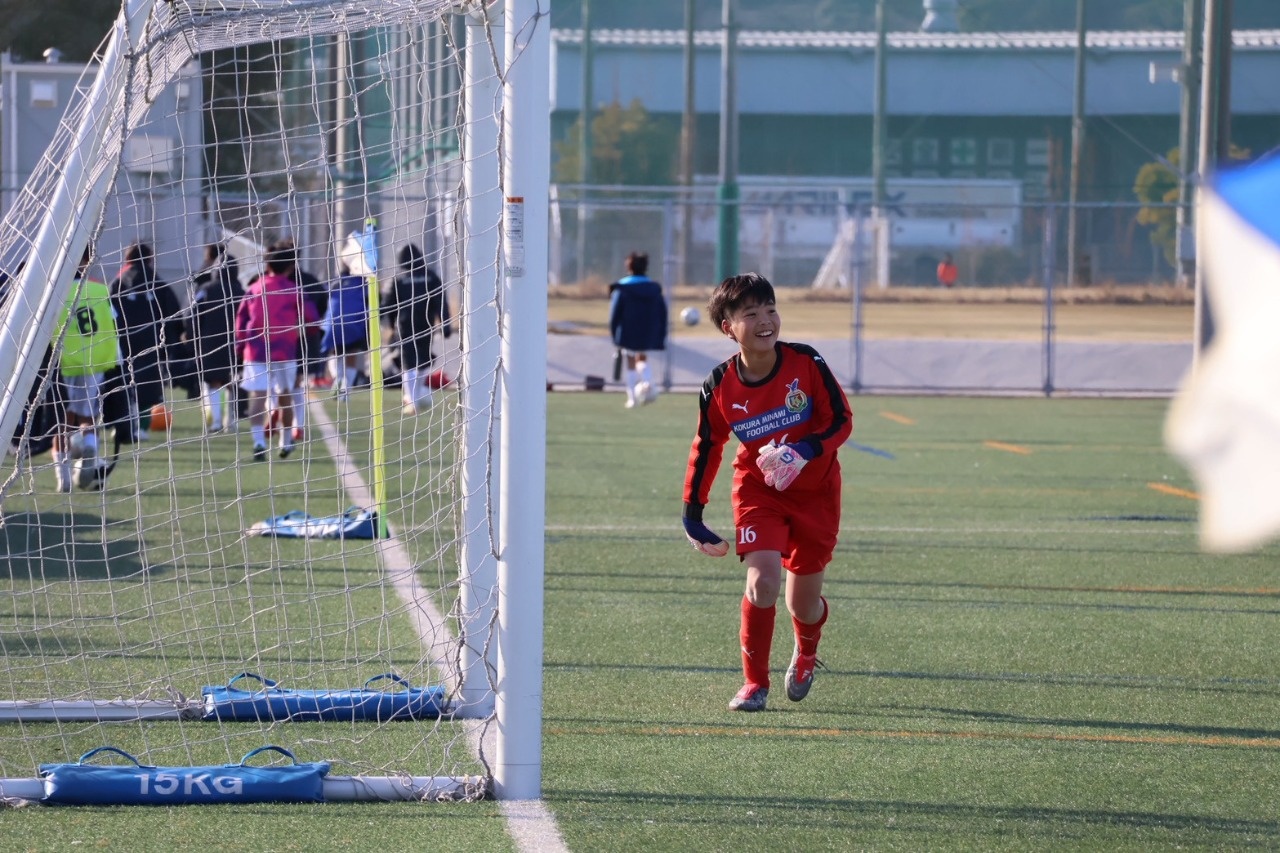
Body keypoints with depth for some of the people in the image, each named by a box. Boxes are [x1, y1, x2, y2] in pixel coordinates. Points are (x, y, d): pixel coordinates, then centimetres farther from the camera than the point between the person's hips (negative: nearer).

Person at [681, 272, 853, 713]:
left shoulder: (806, 364, -17)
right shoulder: (720, 387, -13)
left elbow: (841, 420, -10)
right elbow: (706, 447, 2)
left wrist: (804, 452, -28)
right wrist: (692, 514, 4)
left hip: (815, 491, 0)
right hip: (757, 491, 0)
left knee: (803, 605, 6)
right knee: (762, 581, -21)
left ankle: (806, 653, 45)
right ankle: (755, 683, -2)